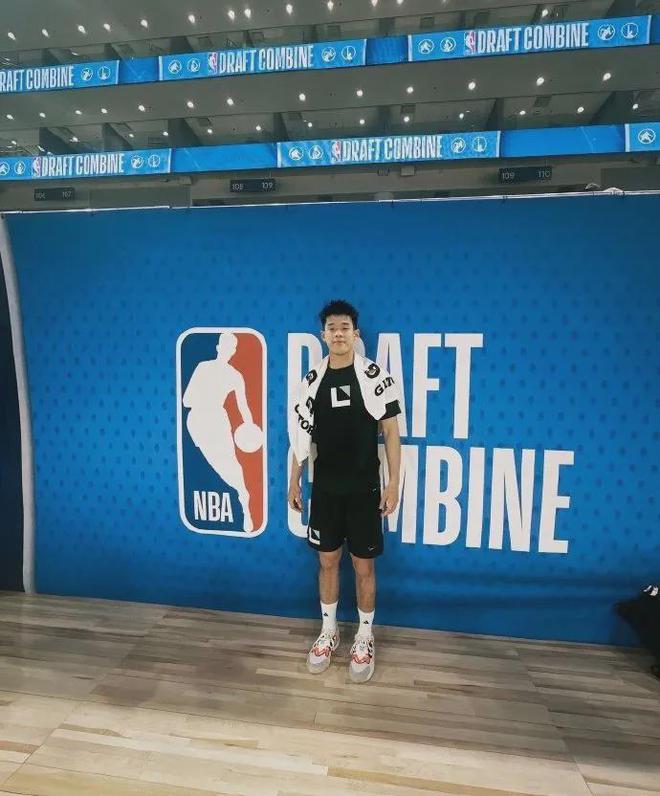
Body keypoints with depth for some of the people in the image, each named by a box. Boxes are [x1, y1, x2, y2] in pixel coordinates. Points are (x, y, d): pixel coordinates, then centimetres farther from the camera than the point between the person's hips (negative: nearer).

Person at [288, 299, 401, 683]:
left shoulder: (375, 375, -8)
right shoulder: (312, 380, 3)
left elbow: (391, 432, -6)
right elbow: (302, 435, 8)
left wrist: (394, 483, -10)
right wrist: (294, 481, 8)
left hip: (364, 487, -3)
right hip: (325, 488, 3)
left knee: (364, 565, 9)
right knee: (328, 561, 14)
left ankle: (365, 638, 29)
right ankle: (329, 632, 34)